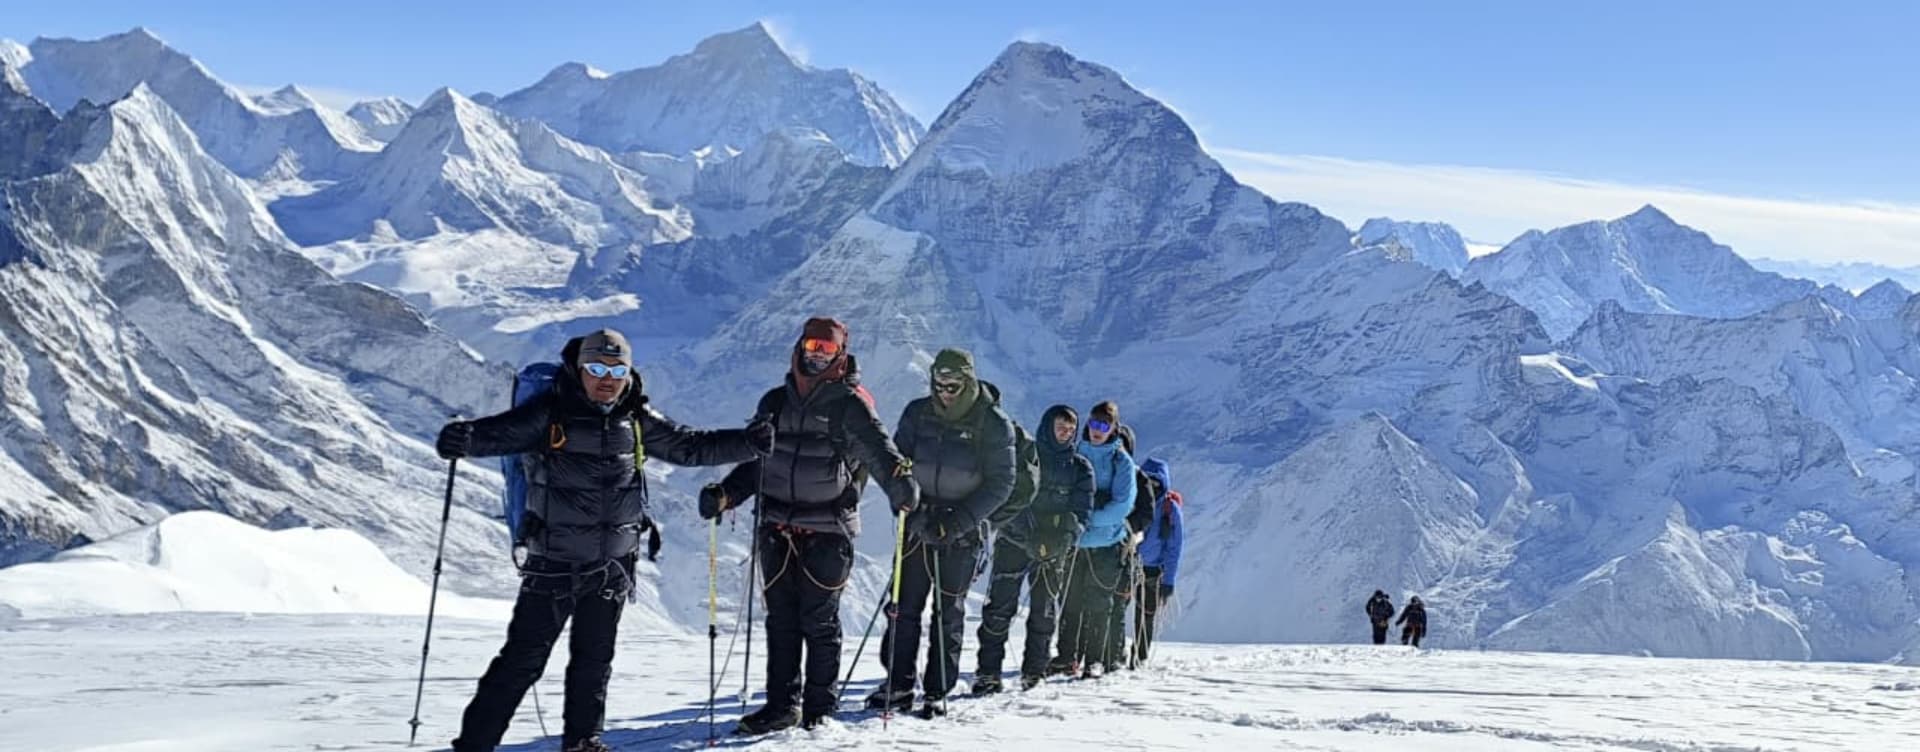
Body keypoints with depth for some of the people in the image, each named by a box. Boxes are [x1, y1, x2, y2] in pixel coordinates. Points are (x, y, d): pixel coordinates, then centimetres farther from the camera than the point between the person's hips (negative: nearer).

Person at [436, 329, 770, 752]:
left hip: (613, 563, 4)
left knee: (594, 658, 14)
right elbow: (499, 433, -21)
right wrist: (463, 438, -42)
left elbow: (691, 447, 12)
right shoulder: (549, 414, -9)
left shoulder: (637, 421, 6)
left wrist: (747, 444, 3)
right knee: (524, 658, -4)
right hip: (553, 562, -4)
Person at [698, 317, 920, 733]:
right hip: (778, 529, 5)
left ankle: (820, 706, 10)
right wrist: (725, 495, 7)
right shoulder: (775, 403, 14)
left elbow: (877, 445, -17)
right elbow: (754, 462, 21)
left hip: (827, 531, -4)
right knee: (781, 620, 6)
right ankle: (782, 703, 12)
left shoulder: (850, 404, -2)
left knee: (819, 621, 1)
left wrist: (899, 478, -37)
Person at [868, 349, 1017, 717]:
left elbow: (1000, 484, -8)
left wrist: (956, 522, -17)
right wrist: (910, 509, -15)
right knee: (904, 606, 2)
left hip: (962, 533, -3)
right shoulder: (917, 413, 0)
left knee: (949, 613, 3)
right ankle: (899, 684, 11)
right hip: (917, 524, 3)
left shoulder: (993, 424, -8)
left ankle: (937, 691, 9)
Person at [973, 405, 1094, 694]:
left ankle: (1035, 672, 14)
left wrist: (1066, 535, -16)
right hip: (1014, 541, -3)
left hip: (1054, 550, 3)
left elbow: (1081, 512, 6)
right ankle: (988, 672, -6)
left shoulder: (1081, 468, 11)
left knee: (1044, 612, 5)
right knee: (1000, 607, -8)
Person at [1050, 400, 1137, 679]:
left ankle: (1096, 658, 8)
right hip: (1073, 540, 3)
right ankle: (1067, 655, 14)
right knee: (1070, 600, 6)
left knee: (1098, 603, 1)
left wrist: (1090, 519, -18)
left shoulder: (1121, 461, -2)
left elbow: (1123, 504, -10)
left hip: (1106, 542, -3)